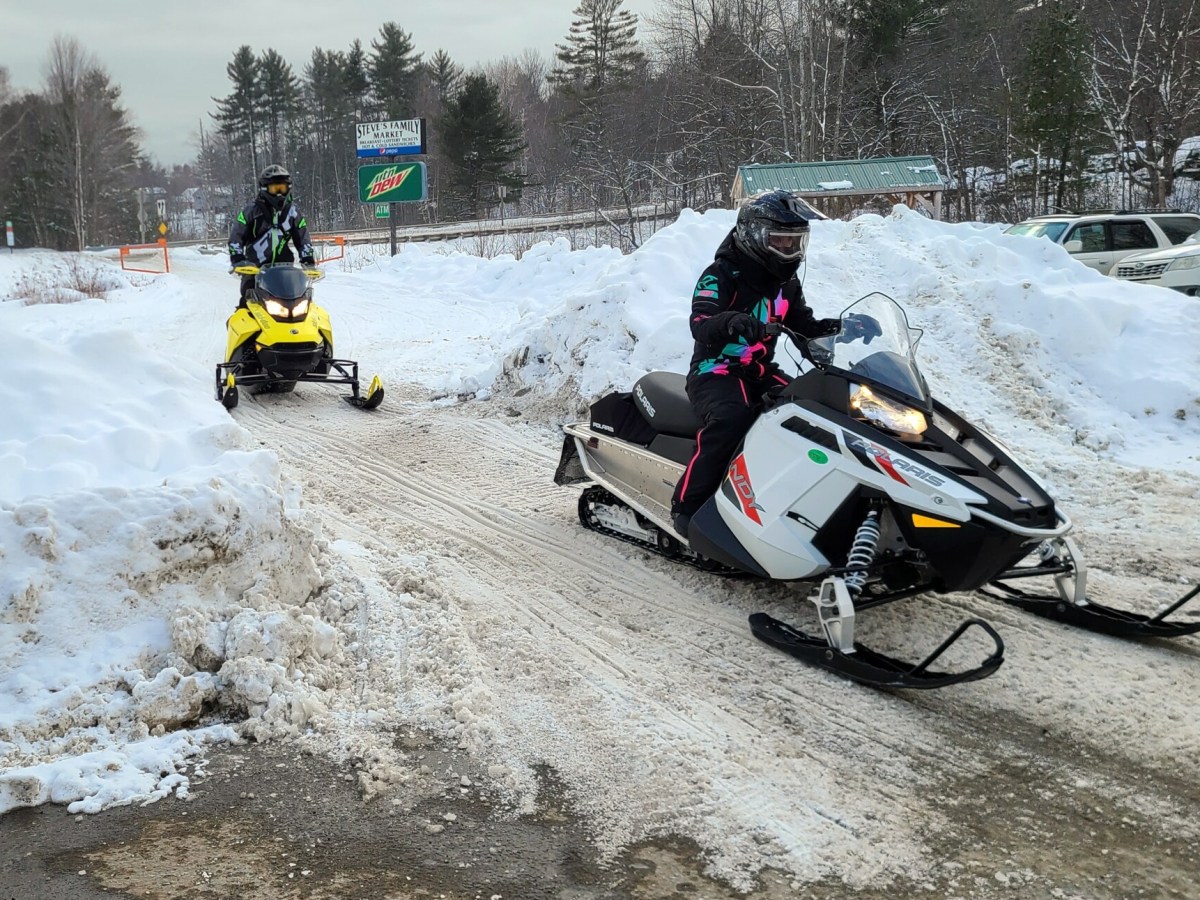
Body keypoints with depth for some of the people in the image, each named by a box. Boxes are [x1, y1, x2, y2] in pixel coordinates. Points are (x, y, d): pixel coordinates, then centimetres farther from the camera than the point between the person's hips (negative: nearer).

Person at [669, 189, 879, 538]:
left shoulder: (786, 283, 13)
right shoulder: (721, 275, -11)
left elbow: (806, 326, 21)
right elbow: (699, 325, -25)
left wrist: (842, 325, 1)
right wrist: (730, 321, -47)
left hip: (762, 373, 7)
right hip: (715, 371, -7)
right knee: (732, 418, -37)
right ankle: (687, 506, -30)